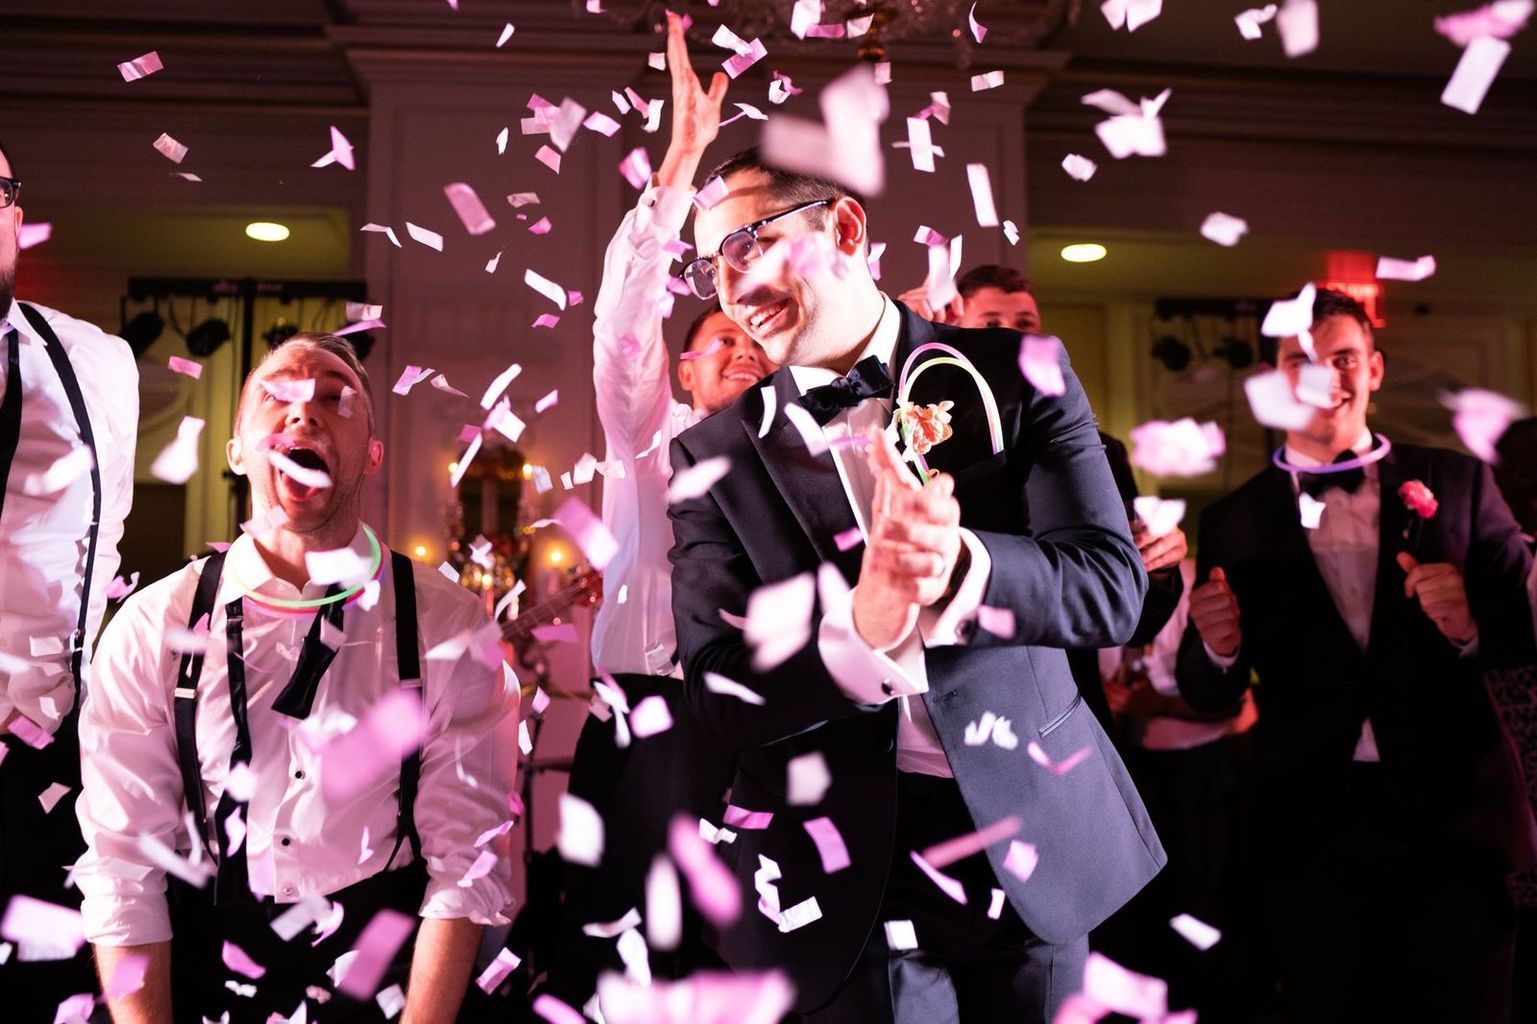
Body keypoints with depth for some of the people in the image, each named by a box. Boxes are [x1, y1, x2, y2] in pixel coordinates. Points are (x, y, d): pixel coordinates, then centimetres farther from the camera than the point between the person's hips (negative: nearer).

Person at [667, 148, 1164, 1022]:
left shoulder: (1012, 375, -3)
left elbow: (1112, 587, -10)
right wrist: (859, 628, -29)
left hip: (1032, 831, 1)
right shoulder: (715, 455, -1)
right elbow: (719, 685, -8)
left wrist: (959, 566, -31)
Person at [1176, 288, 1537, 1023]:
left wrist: (1473, 625, -16)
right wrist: (1217, 648, -19)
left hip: (1452, 815, 1)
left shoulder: (1456, 483, 4)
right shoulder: (1235, 522, 2)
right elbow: (1208, 695, 3)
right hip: (1312, 831, 0)